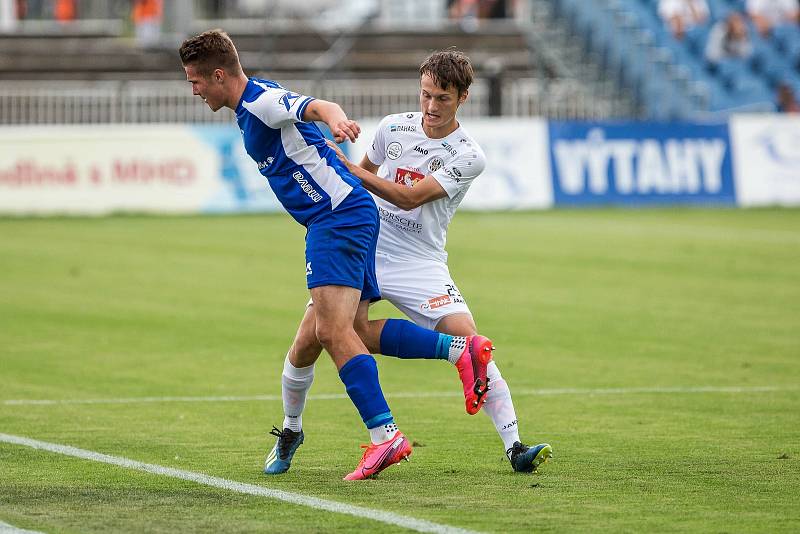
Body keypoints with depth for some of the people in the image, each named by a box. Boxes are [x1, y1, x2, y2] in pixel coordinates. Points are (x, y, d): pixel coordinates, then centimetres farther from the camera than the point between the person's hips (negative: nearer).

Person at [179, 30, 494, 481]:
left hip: (338, 215, -11)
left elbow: (319, 107, -30)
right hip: (346, 215, 11)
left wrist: (337, 121, -52)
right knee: (353, 329, 9)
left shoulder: (262, 101, -12)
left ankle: (385, 435, -24)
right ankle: (462, 348, 4)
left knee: (334, 330, -19)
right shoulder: (251, 107, 19)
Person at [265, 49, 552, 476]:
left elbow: (409, 197, -19)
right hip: (362, 250, 3)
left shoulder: (467, 156, -9)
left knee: (468, 342, -22)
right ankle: (290, 431, 19)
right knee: (307, 341, -7)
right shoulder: (393, 128, 3)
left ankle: (514, 446, -20)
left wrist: (347, 167, -24)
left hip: (420, 264, -3)